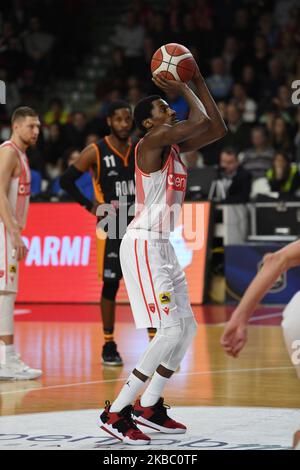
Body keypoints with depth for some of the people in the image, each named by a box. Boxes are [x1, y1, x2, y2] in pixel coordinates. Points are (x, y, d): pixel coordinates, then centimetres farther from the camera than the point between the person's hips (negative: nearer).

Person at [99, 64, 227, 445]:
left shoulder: (175, 146, 13)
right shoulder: (151, 142, -14)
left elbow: (217, 129, 14)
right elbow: (201, 121, -24)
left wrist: (198, 82, 12)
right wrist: (183, 89, -8)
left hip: (161, 246, 10)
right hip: (142, 246, -10)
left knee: (187, 329, 13)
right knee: (171, 332, -15)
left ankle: (149, 407, 21)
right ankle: (115, 413, -12)